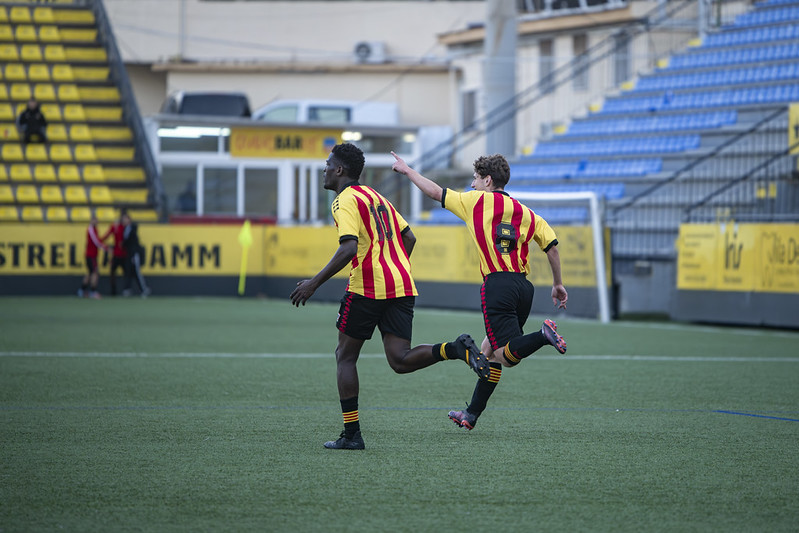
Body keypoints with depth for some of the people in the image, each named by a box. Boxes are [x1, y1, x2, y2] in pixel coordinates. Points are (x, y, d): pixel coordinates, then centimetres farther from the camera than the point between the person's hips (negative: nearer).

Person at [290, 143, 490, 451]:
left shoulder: (345, 200, -6)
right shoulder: (375, 196, 21)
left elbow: (349, 248, -19)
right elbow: (408, 237, 23)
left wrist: (314, 283, -17)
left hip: (367, 287, -7)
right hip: (402, 285, 7)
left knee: (345, 356, 6)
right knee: (400, 361, 1)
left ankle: (351, 435, 4)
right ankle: (457, 349, -22)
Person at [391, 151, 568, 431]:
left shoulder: (477, 201, 3)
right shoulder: (525, 213, 16)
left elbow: (435, 192, 10)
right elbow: (552, 247, 11)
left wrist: (407, 170, 24)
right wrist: (558, 284, 20)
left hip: (498, 284, -7)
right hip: (524, 286, 7)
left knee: (506, 356, -11)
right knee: (489, 350, 17)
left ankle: (543, 335, -37)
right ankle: (472, 413, 20)